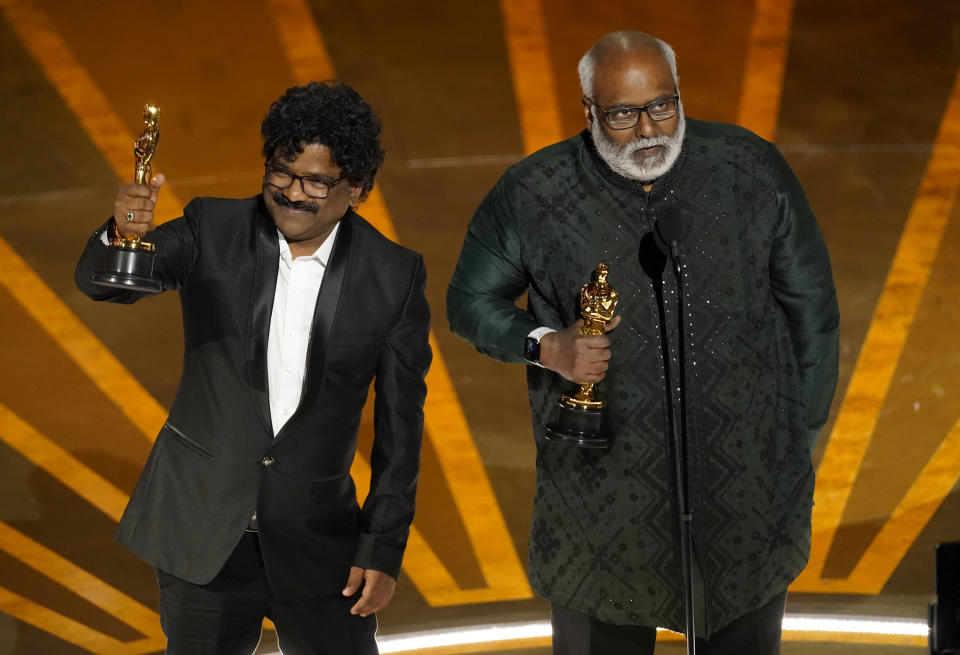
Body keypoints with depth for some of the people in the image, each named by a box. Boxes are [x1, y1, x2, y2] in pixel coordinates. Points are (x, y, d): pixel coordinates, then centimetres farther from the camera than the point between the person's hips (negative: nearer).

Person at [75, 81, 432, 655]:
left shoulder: (395, 277, -7)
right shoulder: (213, 231, -6)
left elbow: (400, 422, -3)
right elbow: (101, 282, -17)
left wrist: (383, 549, -3)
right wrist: (124, 235, -40)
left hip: (317, 538, 0)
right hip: (201, 529, 0)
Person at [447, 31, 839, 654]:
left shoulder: (752, 170, -4)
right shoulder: (531, 196, -8)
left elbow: (811, 305, 5)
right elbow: (471, 300, 5)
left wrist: (801, 435, 6)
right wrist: (546, 346, -15)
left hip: (747, 491, 1)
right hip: (604, 497, -1)